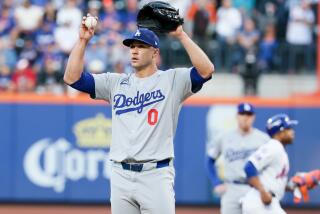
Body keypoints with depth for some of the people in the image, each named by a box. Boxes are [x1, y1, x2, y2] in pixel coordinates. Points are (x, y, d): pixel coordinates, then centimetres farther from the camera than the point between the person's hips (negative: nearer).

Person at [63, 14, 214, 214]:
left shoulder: (172, 80, 3)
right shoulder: (116, 83, 14)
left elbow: (206, 70, -14)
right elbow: (72, 77, 9)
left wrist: (181, 35, -15)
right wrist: (83, 41, 2)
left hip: (156, 175, -4)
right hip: (121, 175, 4)